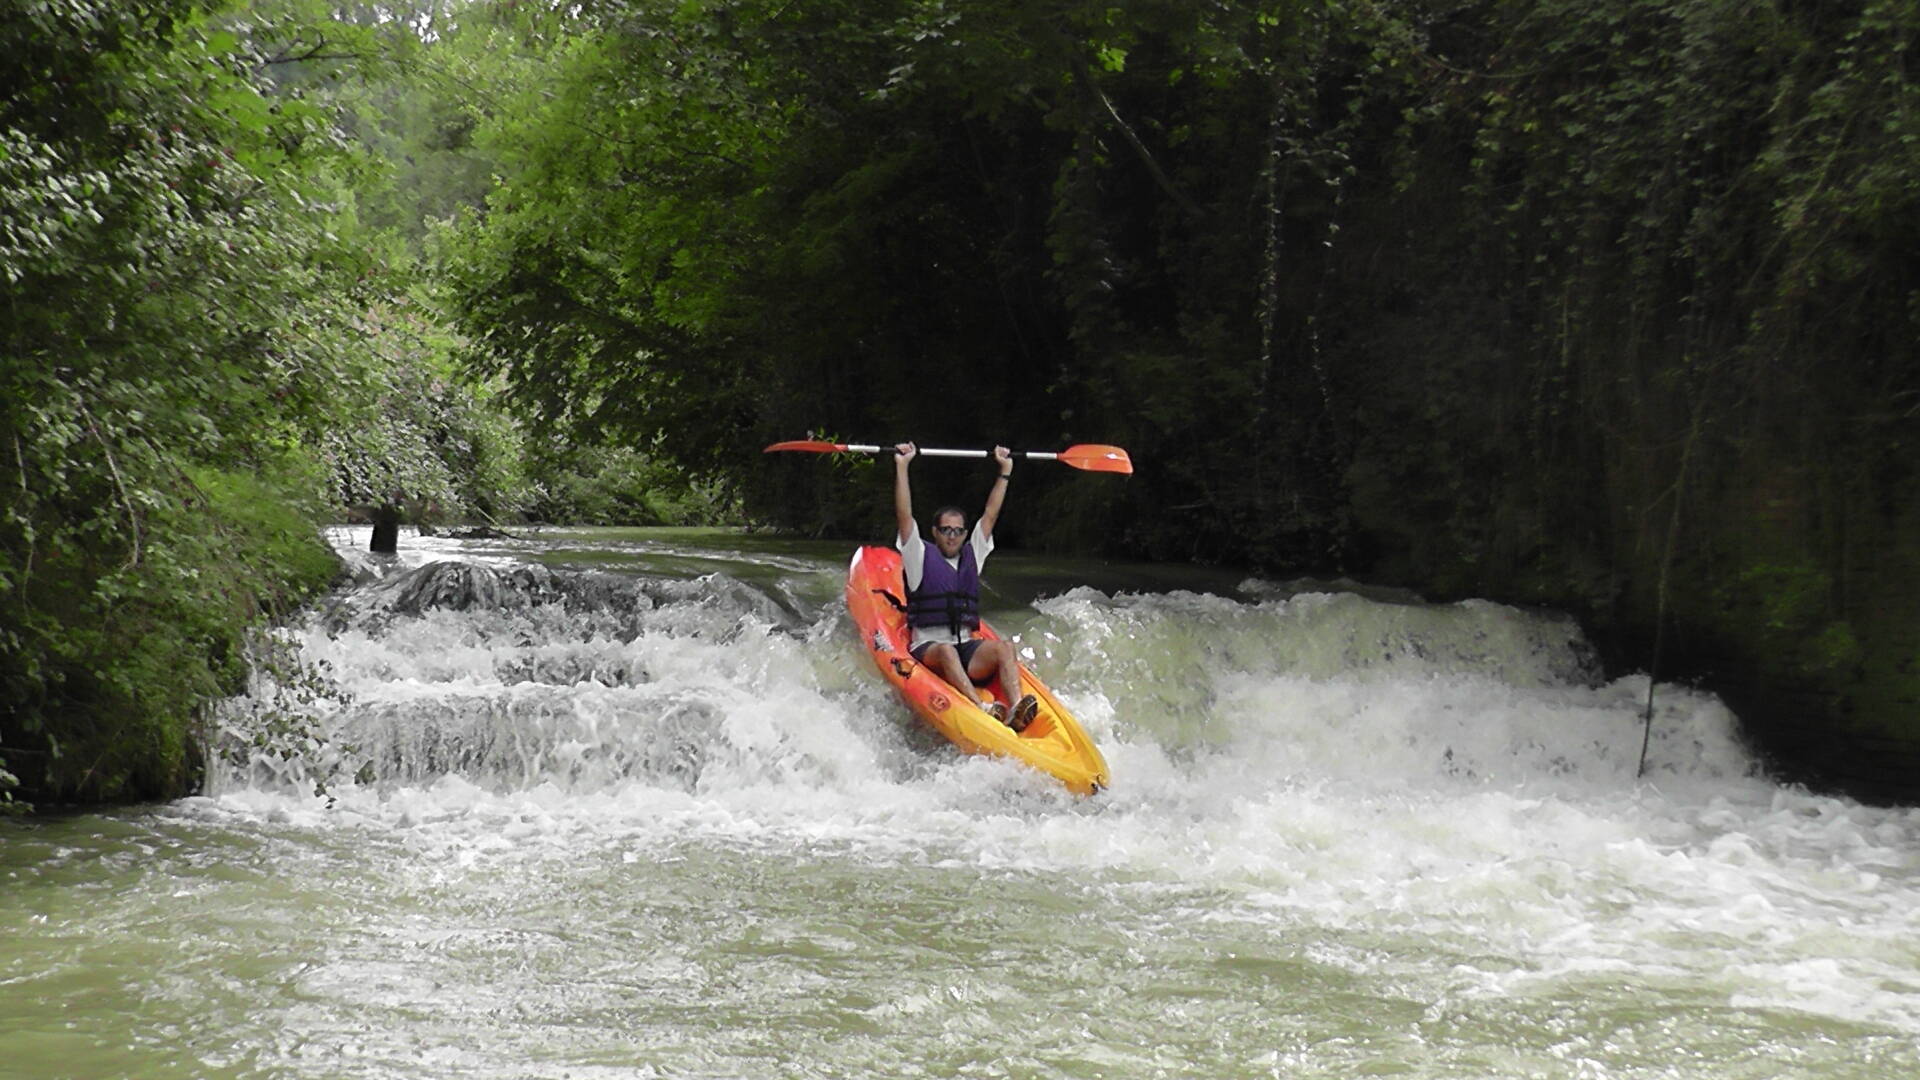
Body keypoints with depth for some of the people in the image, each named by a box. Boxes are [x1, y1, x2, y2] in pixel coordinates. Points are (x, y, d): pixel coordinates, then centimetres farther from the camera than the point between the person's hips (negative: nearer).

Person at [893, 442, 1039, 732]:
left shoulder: (972, 556, 22)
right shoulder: (921, 558, 10)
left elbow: (990, 515, 22)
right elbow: (904, 516, 0)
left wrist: (1005, 471, 21)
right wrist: (901, 467, -4)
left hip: (968, 650, 4)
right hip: (926, 650, -4)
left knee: (1004, 647, -28)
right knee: (947, 651, -39)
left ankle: (1016, 710, -50)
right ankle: (981, 708, -59)